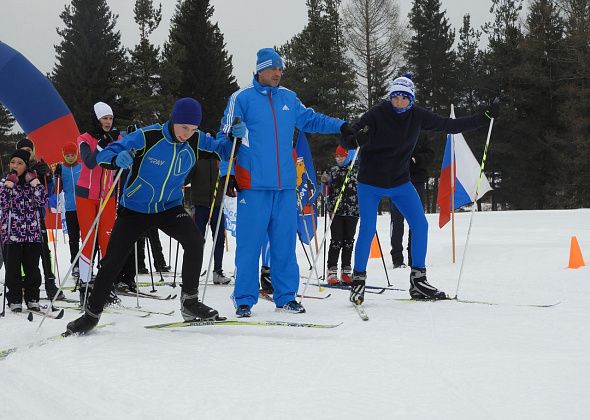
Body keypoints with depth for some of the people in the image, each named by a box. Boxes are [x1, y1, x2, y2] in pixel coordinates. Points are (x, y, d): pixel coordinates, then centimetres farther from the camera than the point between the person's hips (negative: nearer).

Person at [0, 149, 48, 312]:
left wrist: (35, 184, -11)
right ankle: (14, 300, 6)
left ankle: (32, 299, 14)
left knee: (32, 268, 5)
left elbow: (43, 202, -2)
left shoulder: (33, 181, 11)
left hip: (32, 233, 2)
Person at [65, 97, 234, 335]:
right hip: (135, 209, -2)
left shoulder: (196, 140, -11)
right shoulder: (148, 136, -22)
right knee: (113, 260, -2)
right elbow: (104, 155, -22)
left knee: (195, 241, -24)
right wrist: (118, 159, -46)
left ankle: (190, 302, -9)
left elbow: (223, 150, 2)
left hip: (170, 208, 2)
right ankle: (92, 313, 17)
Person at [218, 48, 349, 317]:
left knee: (285, 241, 8)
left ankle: (286, 296, 17)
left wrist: (341, 126, 18)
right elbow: (225, 135, 1)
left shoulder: (289, 98, 14)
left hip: (285, 185, 5)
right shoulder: (242, 98, 0)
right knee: (250, 242, -5)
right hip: (254, 184, -4)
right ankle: (244, 299, 3)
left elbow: (310, 120, 25)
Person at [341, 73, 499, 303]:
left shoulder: (417, 116, -6)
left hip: (400, 182, 4)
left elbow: (451, 125, 3)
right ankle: (358, 280, 5)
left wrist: (486, 117, 1)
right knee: (367, 230, -11)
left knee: (420, 226, -3)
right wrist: (358, 139, -43)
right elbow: (346, 140, -19)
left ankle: (418, 281, 8)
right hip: (370, 183, -4)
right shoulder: (376, 114, -17)